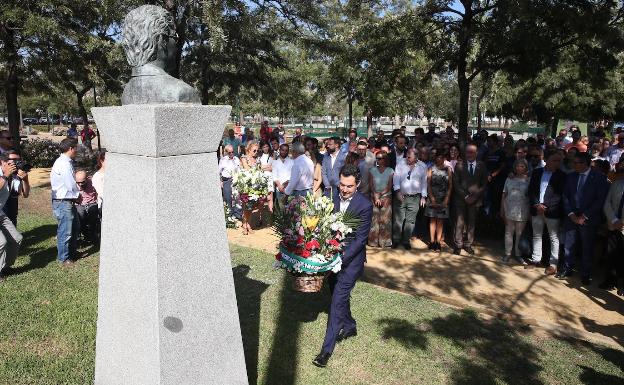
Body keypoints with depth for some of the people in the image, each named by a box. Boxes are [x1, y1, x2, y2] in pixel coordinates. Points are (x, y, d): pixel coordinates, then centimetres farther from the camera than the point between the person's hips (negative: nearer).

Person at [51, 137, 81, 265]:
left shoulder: (66, 162, 12)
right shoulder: (64, 164, -21)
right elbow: (71, 185, -21)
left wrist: (75, 195, 2)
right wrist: (77, 194, -3)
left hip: (69, 201, 10)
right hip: (63, 203, -10)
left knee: (75, 226, 22)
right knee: (65, 231, 1)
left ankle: (72, 252, 37)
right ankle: (63, 258, 14)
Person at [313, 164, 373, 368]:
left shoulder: (365, 205, -18)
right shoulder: (333, 199, -4)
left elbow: (360, 238, -18)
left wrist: (341, 258, -24)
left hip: (351, 258, -6)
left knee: (338, 299, -8)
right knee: (339, 295, 20)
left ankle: (327, 348, 0)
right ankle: (350, 326, 45)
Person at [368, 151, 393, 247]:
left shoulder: (390, 171, 5)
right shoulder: (373, 170, 9)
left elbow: (389, 186, -1)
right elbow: (370, 185, 4)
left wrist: (380, 195, -9)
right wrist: (376, 197, -8)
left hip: (386, 197, -1)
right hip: (374, 197, 1)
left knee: (385, 219, -4)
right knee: (374, 219, -3)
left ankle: (385, 241, 4)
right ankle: (373, 241, 4)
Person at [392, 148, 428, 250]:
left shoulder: (422, 166, 3)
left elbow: (424, 182, 8)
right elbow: (396, 177, -2)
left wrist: (423, 196, 6)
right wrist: (397, 191, -14)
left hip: (414, 198, 1)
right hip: (401, 196, -1)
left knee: (410, 221, 5)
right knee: (398, 219, 1)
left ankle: (406, 241, 16)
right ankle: (396, 240, 14)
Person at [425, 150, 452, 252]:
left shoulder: (448, 170, 4)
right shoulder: (431, 169, 3)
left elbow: (450, 186, 3)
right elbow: (428, 184, -1)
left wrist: (446, 199, -7)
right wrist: (432, 198, -10)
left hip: (443, 200, 1)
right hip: (432, 199, 0)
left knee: (440, 221, 3)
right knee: (432, 220, 2)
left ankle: (438, 242, 6)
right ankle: (432, 241, 5)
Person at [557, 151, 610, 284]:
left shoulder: (599, 178, -6)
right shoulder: (571, 177, 6)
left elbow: (600, 200, -10)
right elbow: (566, 196, 7)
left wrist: (585, 216, -13)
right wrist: (571, 214, -5)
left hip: (588, 219, -3)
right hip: (571, 217, 4)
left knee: (587, 247, 5)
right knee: (568, 245, 8)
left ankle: (585, 274, 18)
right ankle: (567, 269, 23)